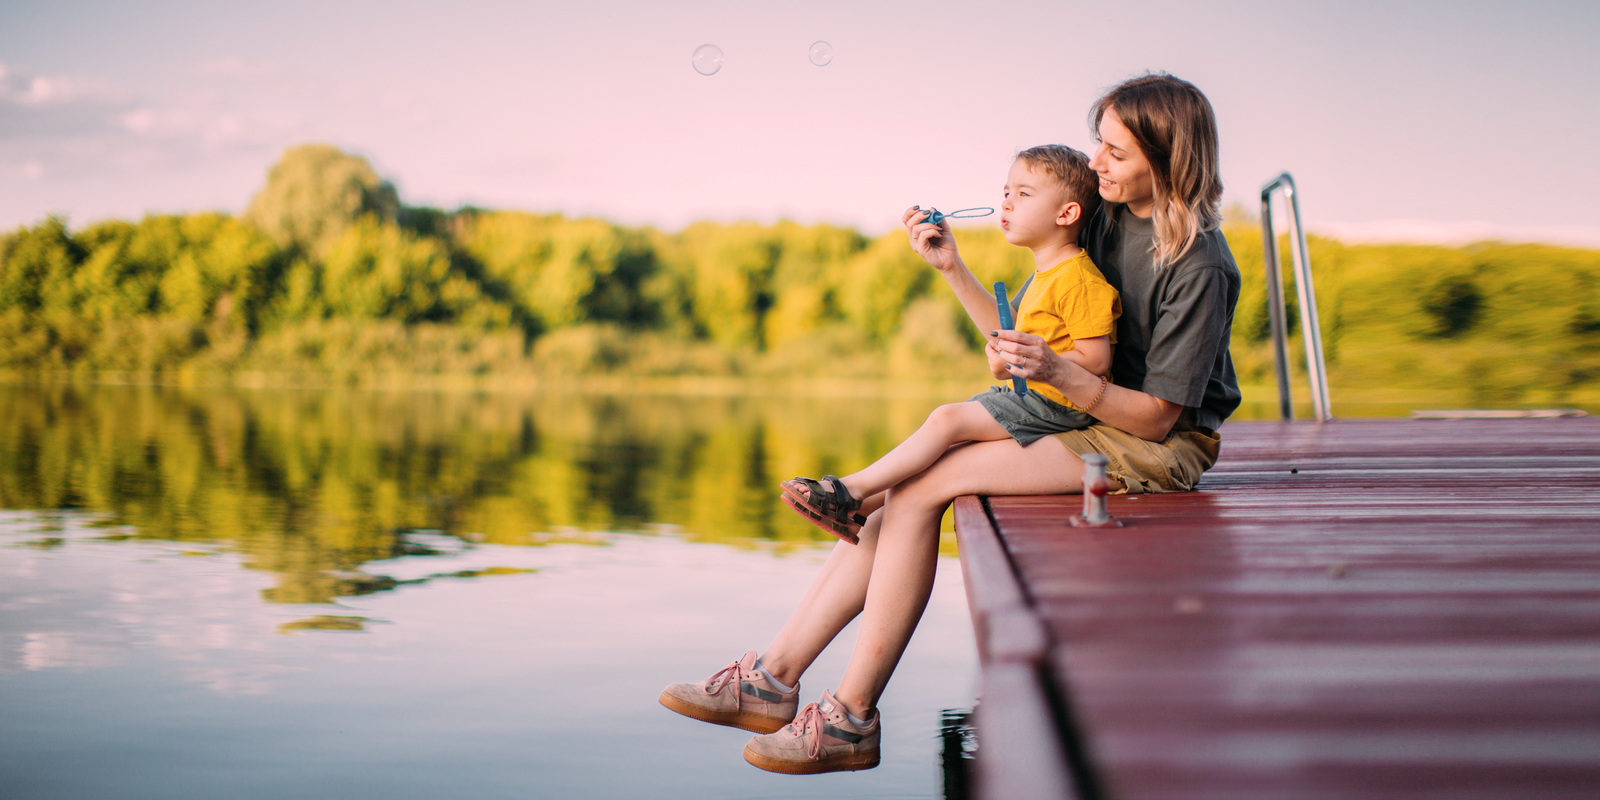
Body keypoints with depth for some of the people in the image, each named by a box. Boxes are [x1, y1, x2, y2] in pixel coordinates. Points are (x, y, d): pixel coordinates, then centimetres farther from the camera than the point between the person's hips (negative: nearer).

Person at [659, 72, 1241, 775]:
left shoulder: (1199, 264, -16)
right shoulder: (1106, 219, 7)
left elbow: (1156, 416, -18)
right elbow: (1018, 340, 10)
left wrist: (1058, 372, -32)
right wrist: (953, 268, 0)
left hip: (1156, 448, -8)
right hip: (1076, 418, 8)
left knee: (921, 485, -21)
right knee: (900, 490, -9)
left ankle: (852, 717, -15)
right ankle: (775, 677, -5)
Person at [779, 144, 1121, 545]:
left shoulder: (1079, 280, -16)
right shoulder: (1045, 274, 17)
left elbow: (1095, 361, -21)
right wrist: (952, 268, 19)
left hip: (1053, 403, -11)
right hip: (1029, 394, 11)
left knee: (948, 418, -18)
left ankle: (853, 488, -13)